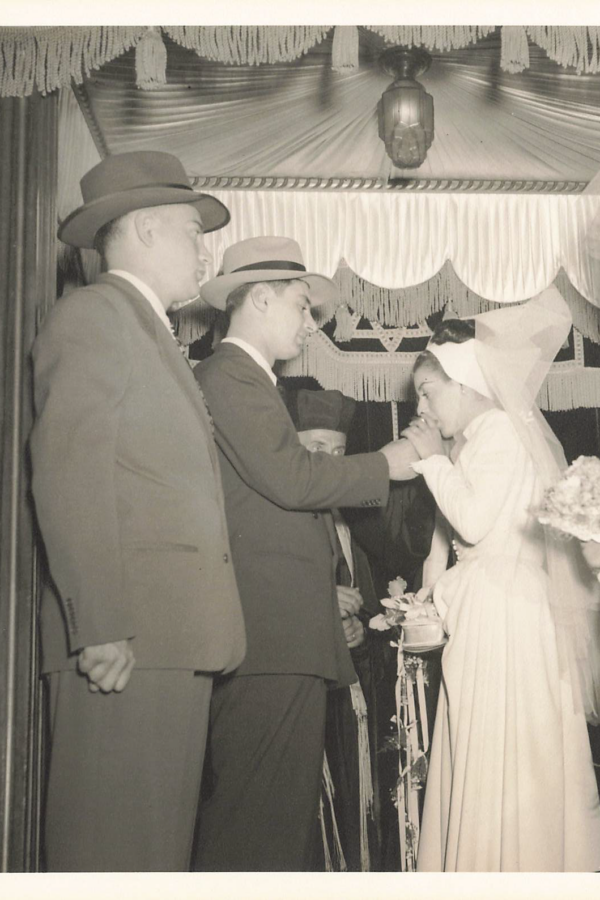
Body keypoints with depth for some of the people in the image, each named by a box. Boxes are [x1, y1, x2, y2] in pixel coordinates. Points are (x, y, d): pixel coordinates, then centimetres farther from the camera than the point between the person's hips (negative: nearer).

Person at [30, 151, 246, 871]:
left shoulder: (150, 332, 26)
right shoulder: (93, 314, -2)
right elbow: (67, 474, -14)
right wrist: (100, 624, -20)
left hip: (172, 637, 9)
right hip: (125, 635, -9)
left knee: (160, 835, 10)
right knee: (114, 839, -7)